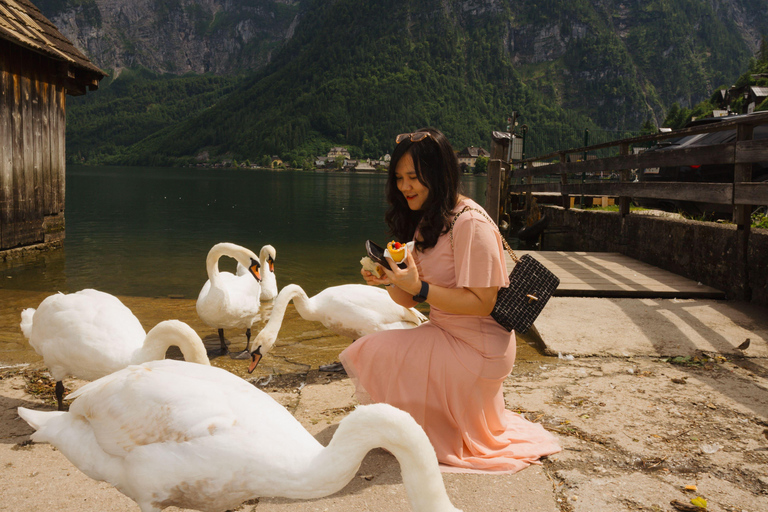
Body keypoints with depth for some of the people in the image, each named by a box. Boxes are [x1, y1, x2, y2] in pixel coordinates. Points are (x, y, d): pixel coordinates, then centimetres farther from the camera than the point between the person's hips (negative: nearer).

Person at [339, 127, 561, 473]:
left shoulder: (470, 224, -20)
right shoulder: (425, 222, 9)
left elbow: (482, 302, -23)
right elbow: (409, 300, 7)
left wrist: (420, 287, -28)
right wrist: (390, 280, -14)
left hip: (478, 348, -10)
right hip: (443, 335, 10)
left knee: (374, 353, -19)